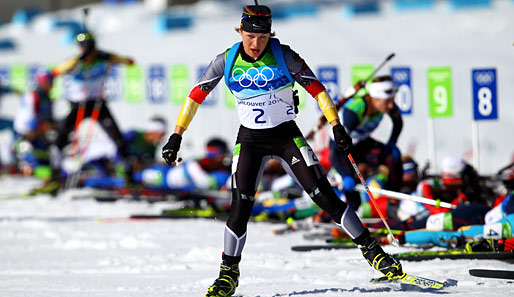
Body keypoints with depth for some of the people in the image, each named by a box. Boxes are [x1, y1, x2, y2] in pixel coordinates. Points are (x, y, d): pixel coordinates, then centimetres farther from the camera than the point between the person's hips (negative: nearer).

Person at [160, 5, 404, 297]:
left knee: (325, 196, -9)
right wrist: (177, 136, -2)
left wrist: (337, 126, -12)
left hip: (287, 136, -1)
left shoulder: (283, 56, -12)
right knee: (241, 207, -10)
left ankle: (372, 251, -1)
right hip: (250, 140, 1)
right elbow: (196, 96, 1)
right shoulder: (227, 61, -7)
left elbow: (316, 88, -7)